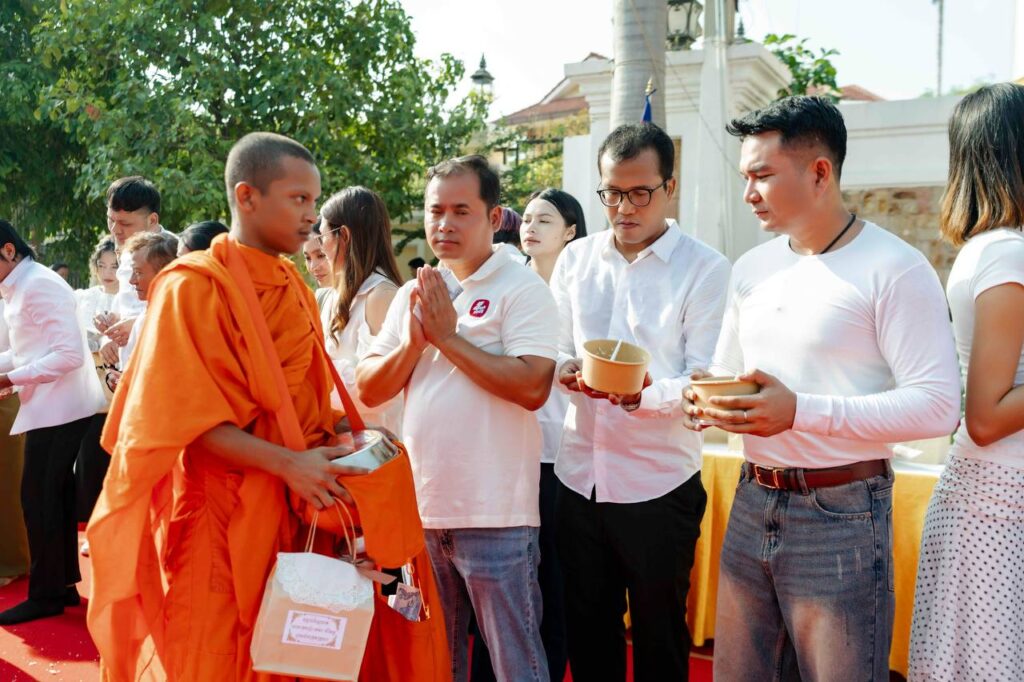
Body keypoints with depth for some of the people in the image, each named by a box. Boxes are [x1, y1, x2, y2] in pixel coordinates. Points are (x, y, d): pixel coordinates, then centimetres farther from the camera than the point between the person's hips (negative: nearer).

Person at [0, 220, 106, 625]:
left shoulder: (39, 285, -16)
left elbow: (70, 354, -23)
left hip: (59, 408, -9)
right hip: (53, 407, 10)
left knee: (38, 499, -2)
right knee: (55, 497, 14)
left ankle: (46, 594, 9)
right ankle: (63, 584, 24)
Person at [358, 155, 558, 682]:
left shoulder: (521, 288, -7)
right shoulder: (412, 294, 11)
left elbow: (532, 387, -20)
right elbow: (369, 390, 8)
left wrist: (449, 336, -15)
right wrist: (414, 341, -10)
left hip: (495, 515, -6)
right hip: (420, 507, 6)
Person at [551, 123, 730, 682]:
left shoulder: (705, 269, -6)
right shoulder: (574, 259, 7)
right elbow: (554, 350, 11)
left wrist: (643, 393, -30)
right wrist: (566, 371, -12)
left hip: (660, 486, -3)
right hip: (578, 476, 4)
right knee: (586, 634, 18)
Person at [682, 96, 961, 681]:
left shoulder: (895, 268, -11)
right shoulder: (751, 269, 11)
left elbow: (937, 405, -17)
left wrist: (801, 412, -24)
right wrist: (707, 400, -3)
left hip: (840, 515, -6)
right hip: (753, 502, 6)